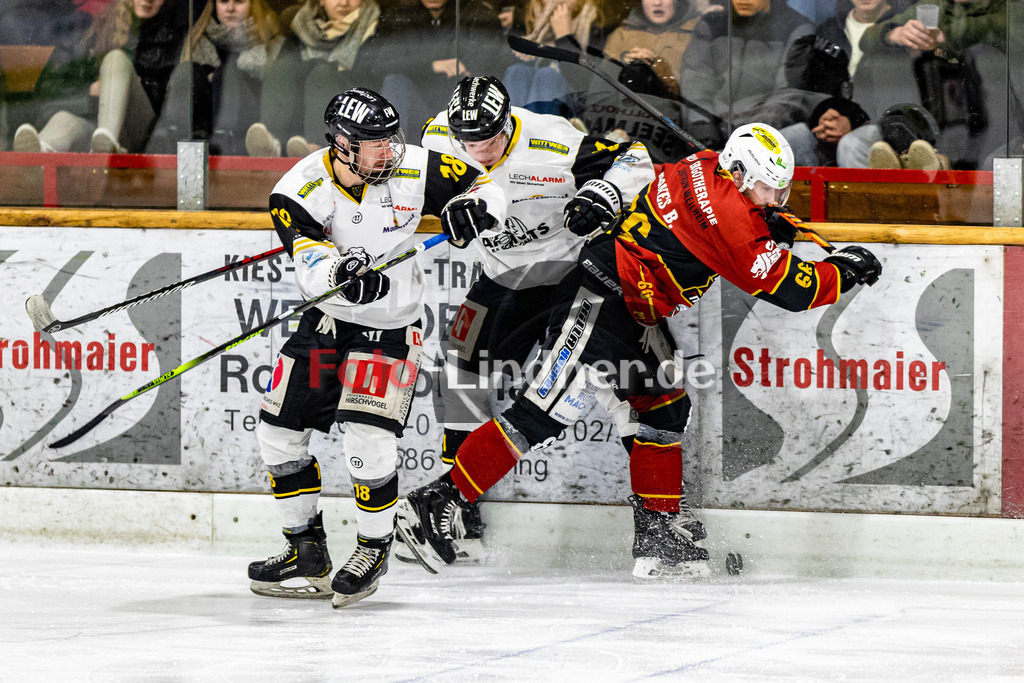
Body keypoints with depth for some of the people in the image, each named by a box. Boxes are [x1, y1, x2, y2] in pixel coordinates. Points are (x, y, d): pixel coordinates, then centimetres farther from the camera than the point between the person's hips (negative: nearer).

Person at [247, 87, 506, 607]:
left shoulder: (415, 170, -14)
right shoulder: (302, 188, -18)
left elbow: (485, 189, -2)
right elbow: (310, 265, -32)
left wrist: (471, 209, -25)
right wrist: (341, 274, -54)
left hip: (391, 327, -2)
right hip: (327, 320, 3)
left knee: (368, 440, -18)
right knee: (279, 432, 4)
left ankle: (374, 549, 4)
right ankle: (307, 550, 19)